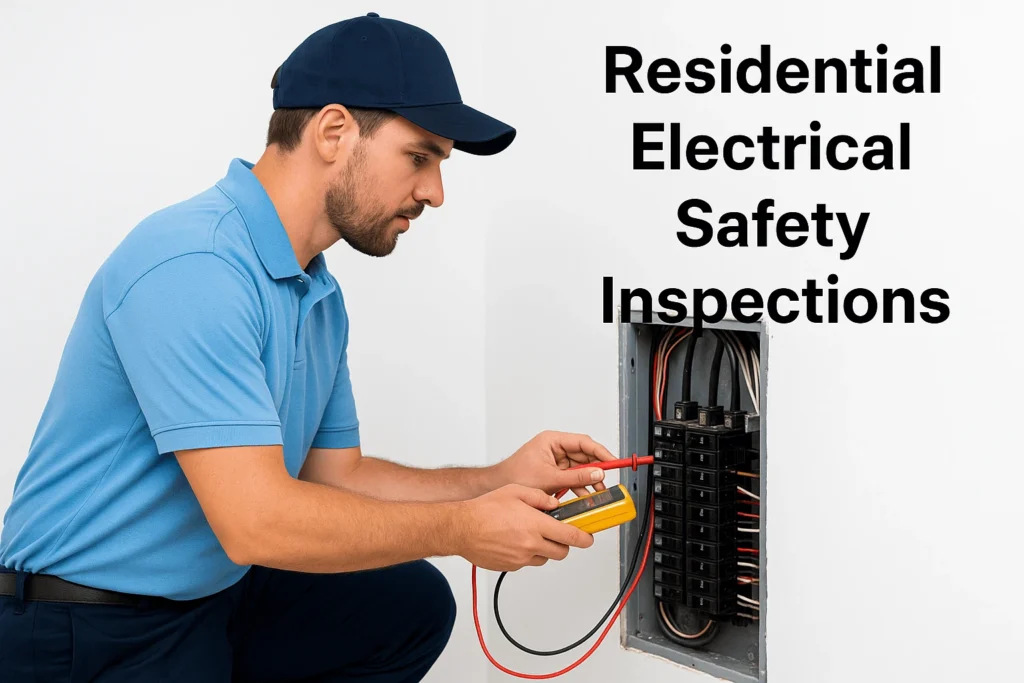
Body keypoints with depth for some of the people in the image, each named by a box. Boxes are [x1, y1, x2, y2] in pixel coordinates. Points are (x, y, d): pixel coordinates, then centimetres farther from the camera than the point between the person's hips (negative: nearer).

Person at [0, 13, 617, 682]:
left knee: (412, 600, 12)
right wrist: (461, 529, -18)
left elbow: (335, 475, 12)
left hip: (220, 594, 9)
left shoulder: (320, 295, 7)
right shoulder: (192, 268, -25)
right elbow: (257, 520, -29)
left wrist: (501, 481, 0)